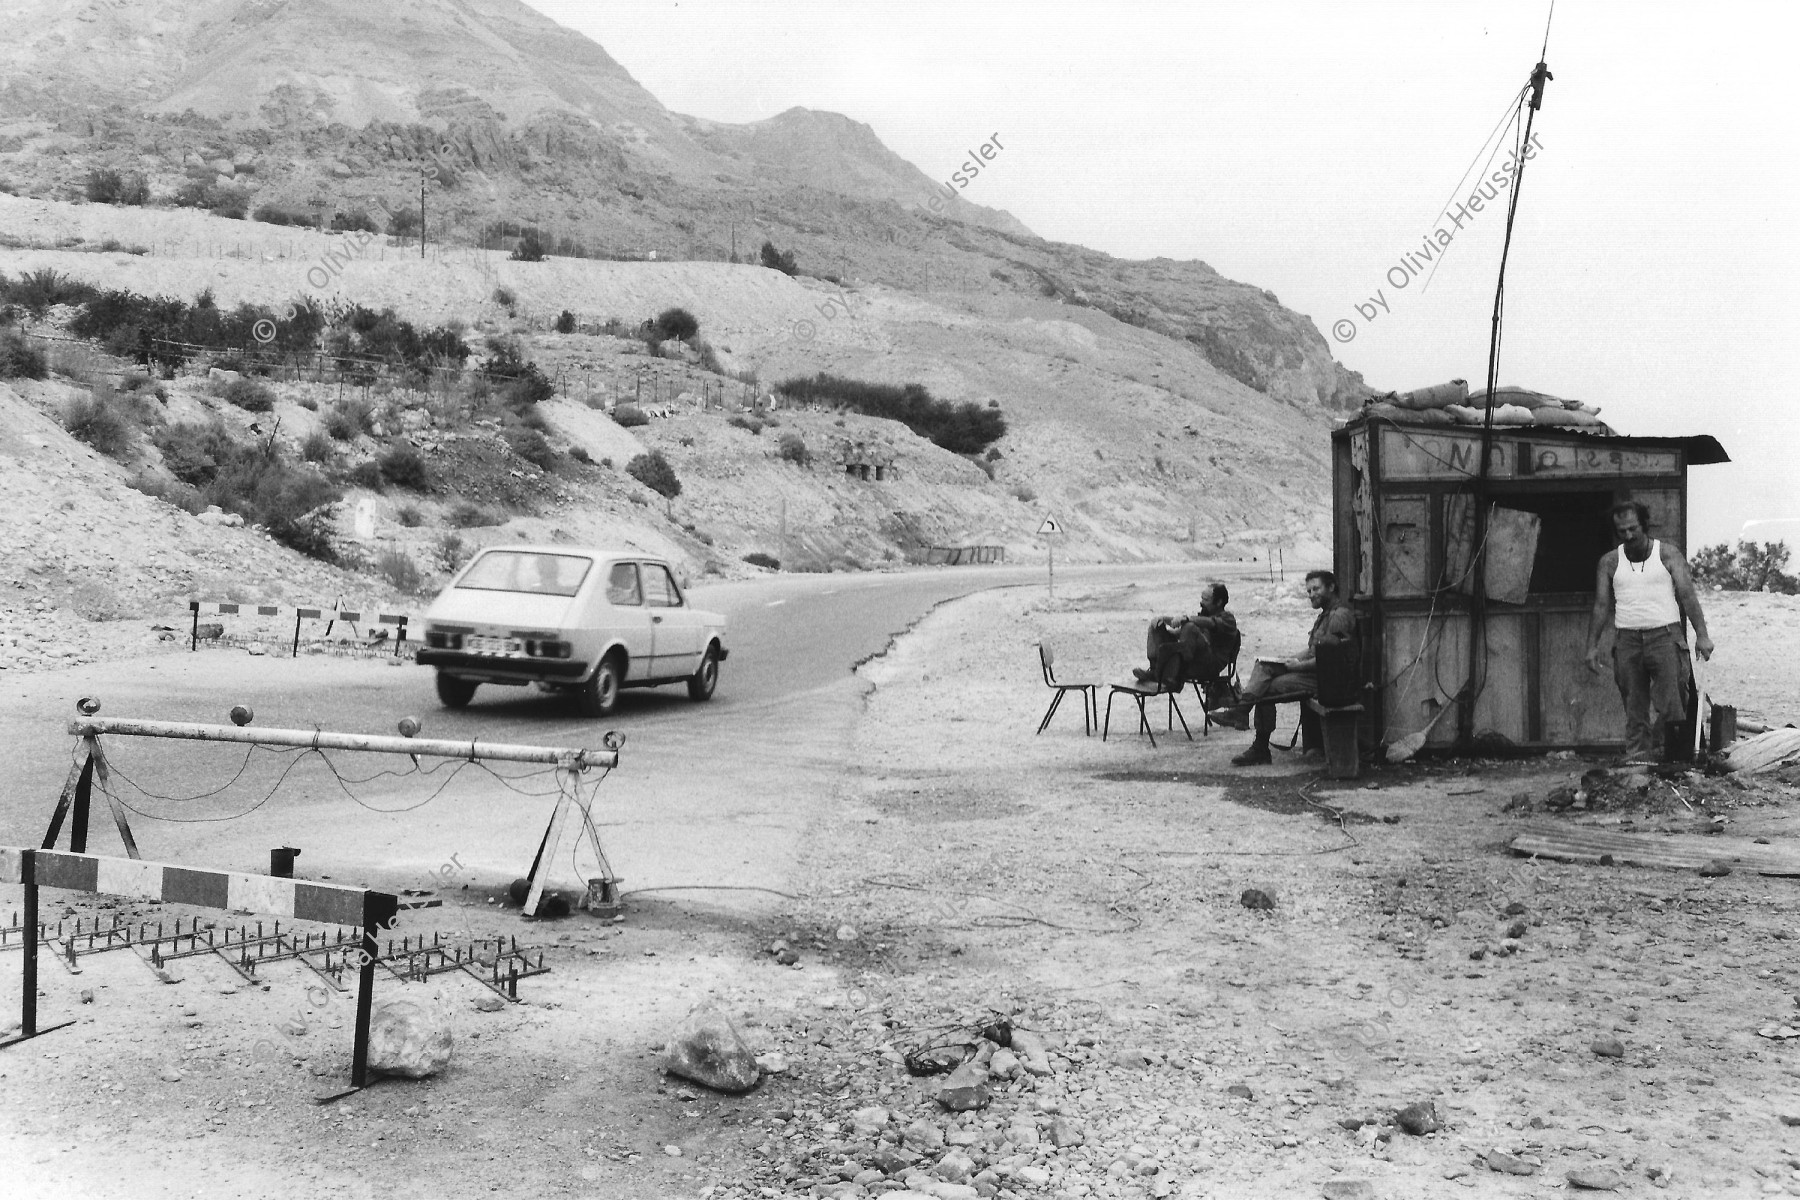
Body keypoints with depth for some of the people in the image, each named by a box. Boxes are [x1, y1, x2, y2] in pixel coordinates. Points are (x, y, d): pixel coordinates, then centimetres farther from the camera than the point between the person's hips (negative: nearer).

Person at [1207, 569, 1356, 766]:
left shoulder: (1340, 615, -13)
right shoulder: (1325, 614, 22)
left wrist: (1301, 665, -16)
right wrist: (1293, 660, 6)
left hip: (1324, 677, -10)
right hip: (1311, 668, 10)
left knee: (1268, 689, -16)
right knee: (1263, 666, -5)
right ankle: (1241, 709, -18)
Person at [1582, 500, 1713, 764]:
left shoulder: (1668, 554, 3)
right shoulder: (1609, 562, 9)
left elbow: (1688, 596, -2)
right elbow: (1601, 606, 10)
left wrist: (1701, 635, -11)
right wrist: (1592, 646, 3)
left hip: (1665, 636, -2)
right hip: (1627, 640, 2)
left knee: (1671, 706, -9)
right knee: (1634, 710, 2)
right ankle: (1636, 758, 3)